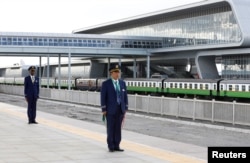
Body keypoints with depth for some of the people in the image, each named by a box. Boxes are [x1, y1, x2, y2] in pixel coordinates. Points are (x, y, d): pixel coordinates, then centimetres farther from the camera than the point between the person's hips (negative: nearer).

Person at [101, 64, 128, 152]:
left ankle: (116, 146, 13)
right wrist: (104, 110, -10)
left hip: (120, 109, 4)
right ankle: (111, 147, 9)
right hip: (110, 110, -4)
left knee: (118, 128, 6)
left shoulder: (122, 83, 7)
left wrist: (125, 108, 6)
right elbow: (103, 97, -7)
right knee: (110, 128, 1)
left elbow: (125, 96, 10)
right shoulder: (106, 84, -7)